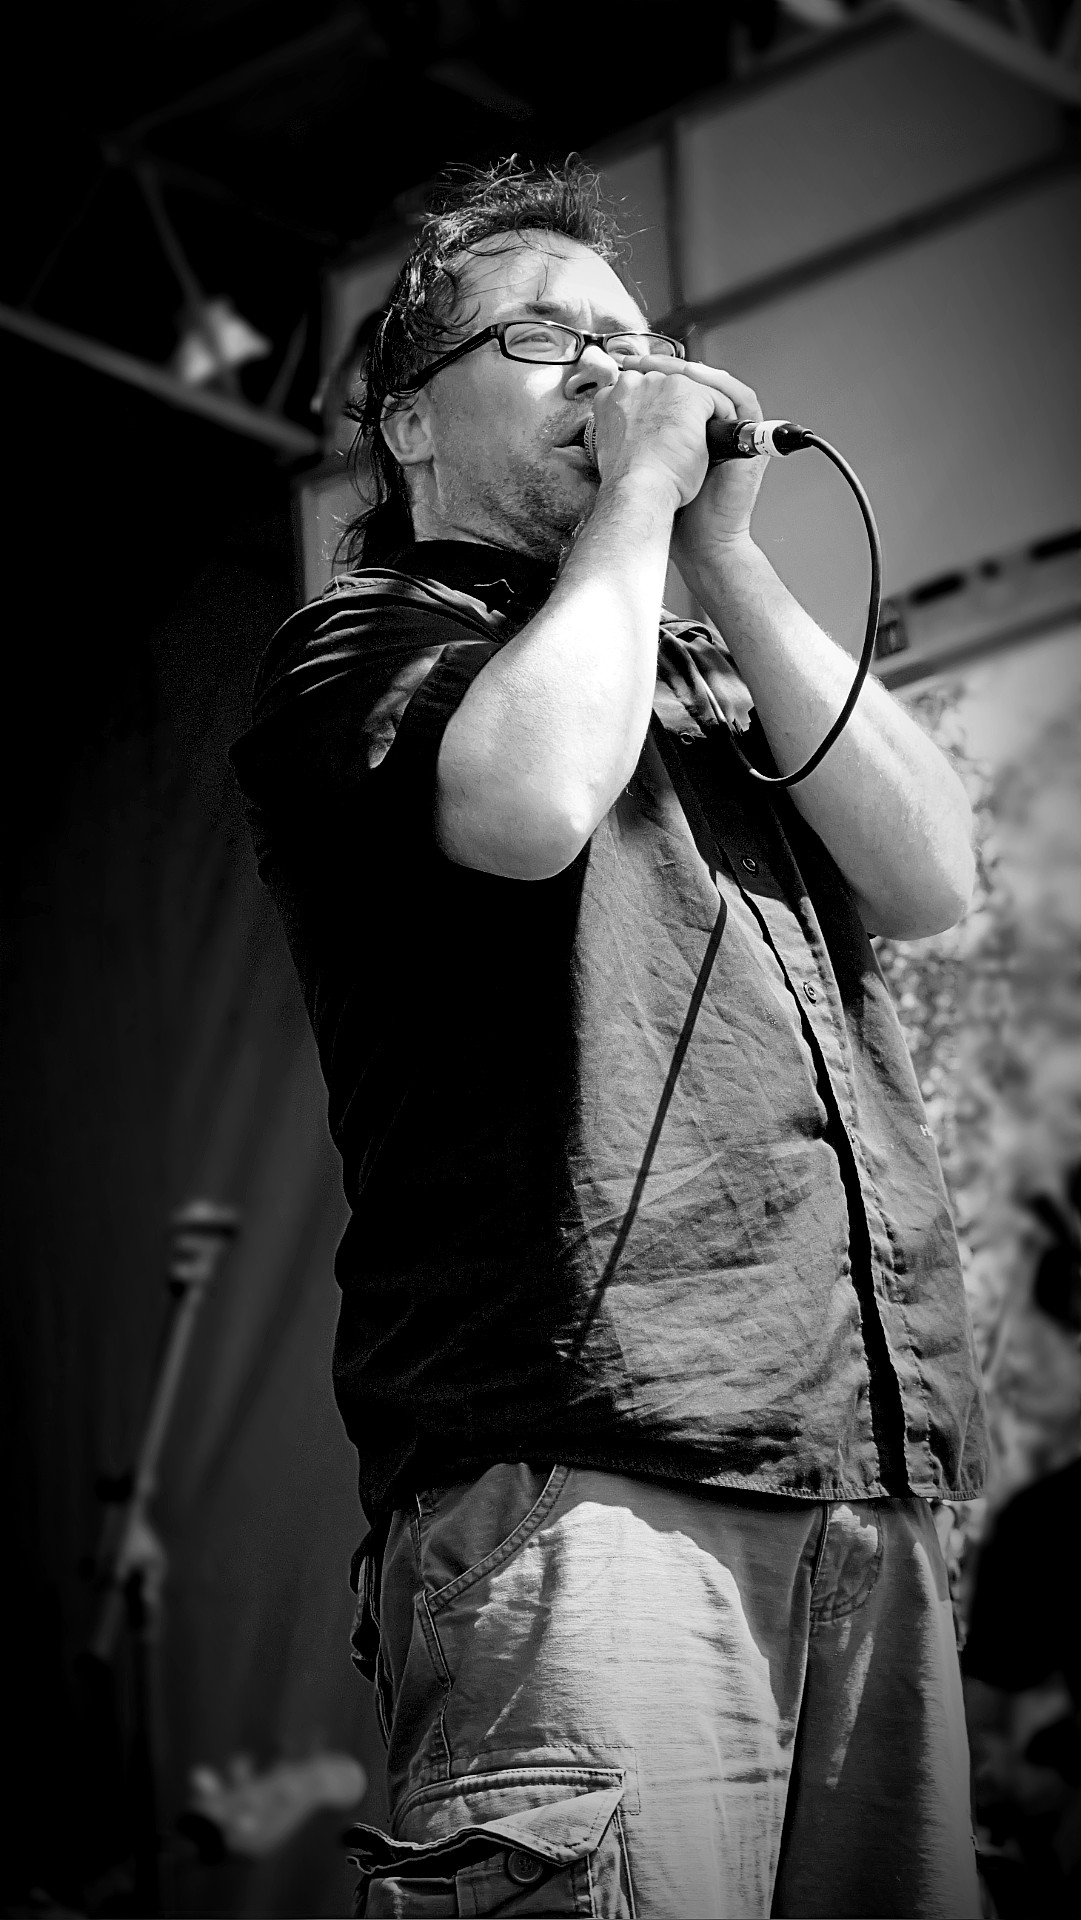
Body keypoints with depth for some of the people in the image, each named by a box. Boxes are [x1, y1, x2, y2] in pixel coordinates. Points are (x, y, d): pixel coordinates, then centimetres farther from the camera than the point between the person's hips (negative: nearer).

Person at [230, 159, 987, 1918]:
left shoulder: (707, 681, 28)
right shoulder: (363, 646, 9)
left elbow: (929, 876, 11)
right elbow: (526, 798, -15)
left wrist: (727, 554, 10)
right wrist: (634, 503, 1)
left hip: (869, 1494, 6)